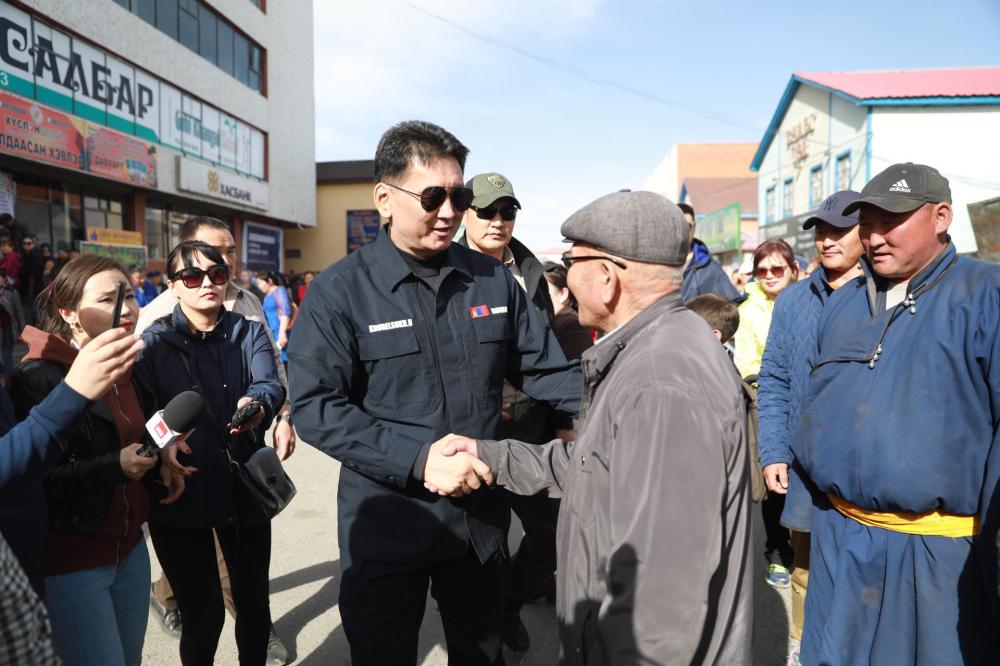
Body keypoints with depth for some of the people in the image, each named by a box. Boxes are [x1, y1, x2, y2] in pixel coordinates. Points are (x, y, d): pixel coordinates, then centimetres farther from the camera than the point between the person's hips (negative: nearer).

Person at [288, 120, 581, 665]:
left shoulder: (492, 280, 0)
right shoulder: (338, 292, -11)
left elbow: (544, 369, 4)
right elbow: (315, 406, -17)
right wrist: (418, 459, -27)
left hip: (481, 521, 4)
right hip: (386, 530, -3)